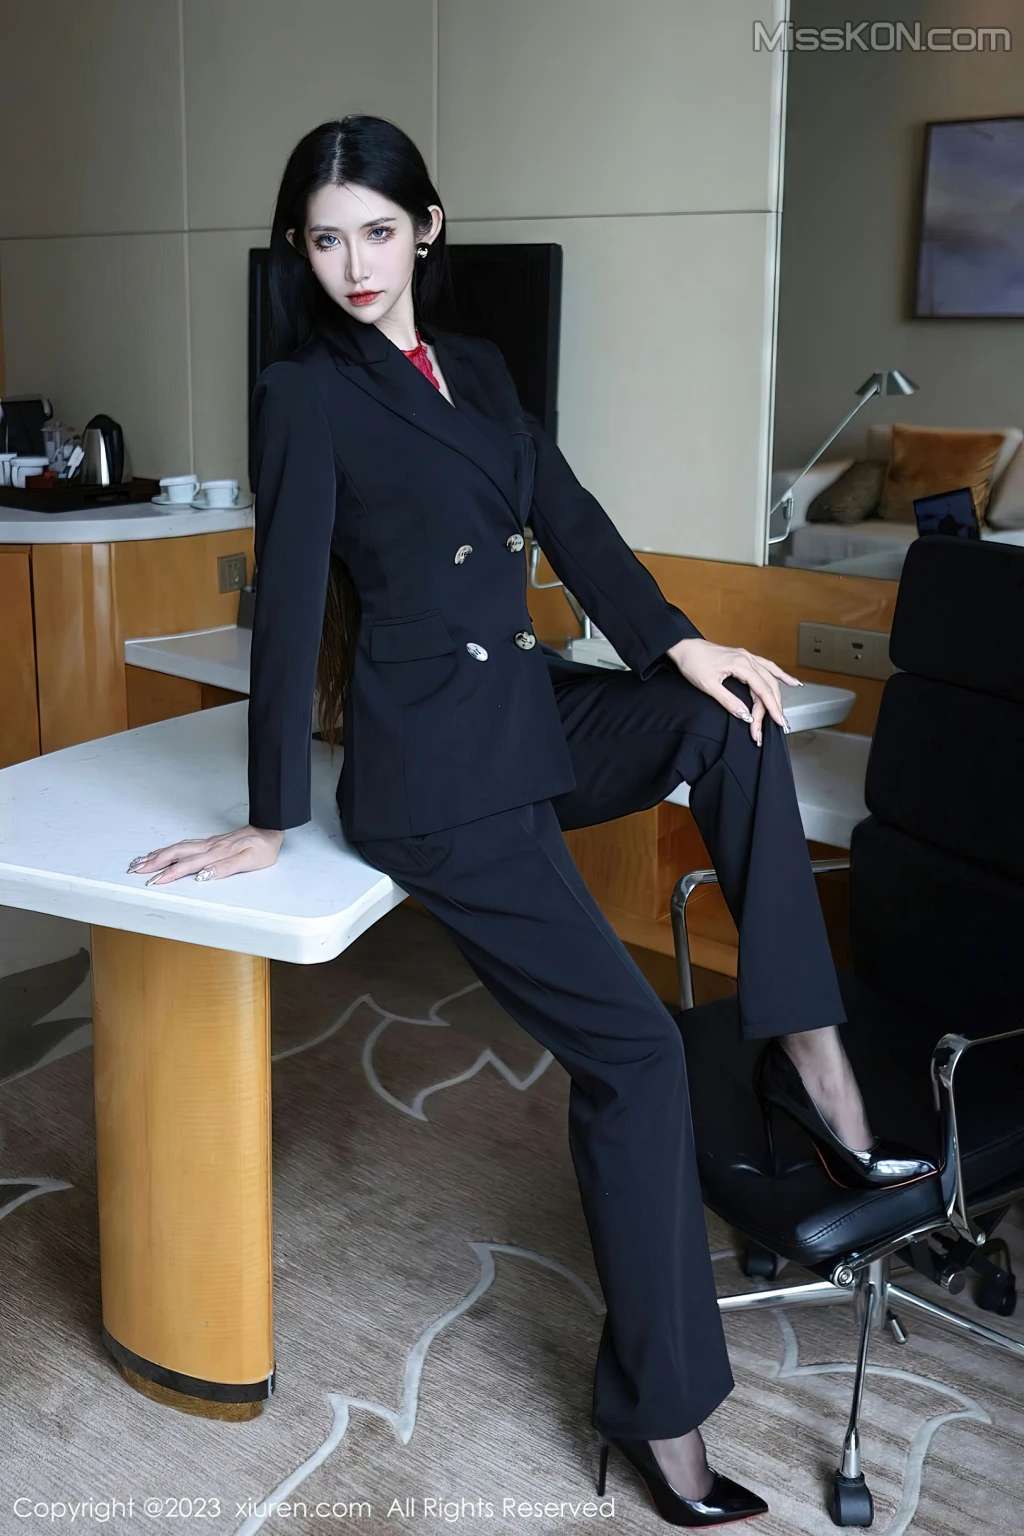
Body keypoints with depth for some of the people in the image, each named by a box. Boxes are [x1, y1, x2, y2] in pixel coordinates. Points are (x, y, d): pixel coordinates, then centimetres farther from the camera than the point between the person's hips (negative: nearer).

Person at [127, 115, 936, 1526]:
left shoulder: (476, 368, 13)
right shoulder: (305, 394, -7)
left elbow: (567, 516, 8)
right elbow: (287, 605, -10)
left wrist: (680, 644, -6)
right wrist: (273, 822, -10)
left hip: (536, 713, 7)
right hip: (432, 766, -7)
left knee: (732, 725, -20)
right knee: (631, 1047, -10)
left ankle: (807, 1054, -12)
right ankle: (658, 1410, 3)